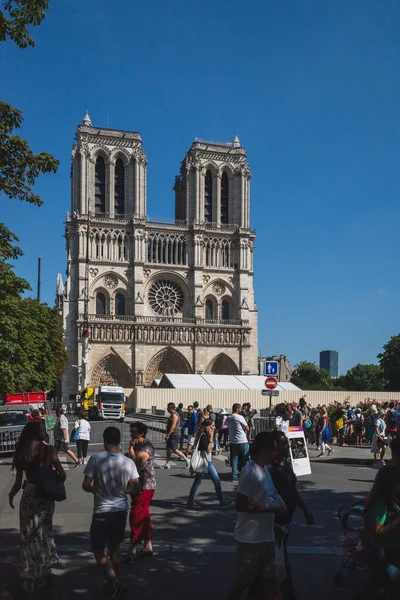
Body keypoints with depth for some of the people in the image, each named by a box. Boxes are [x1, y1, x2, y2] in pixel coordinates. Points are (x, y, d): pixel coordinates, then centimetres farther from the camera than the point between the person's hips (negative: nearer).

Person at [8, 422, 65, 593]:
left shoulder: (21, 453, -5)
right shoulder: (48, 450, -7)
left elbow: (18, 482, -3)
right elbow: (62, 475, -8)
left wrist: (11, 494, 16)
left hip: (29, 496, -1)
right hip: (46, 496, 1)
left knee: (30, 536, 14)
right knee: (44, 533, 20)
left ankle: (31, 579, 23)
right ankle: (45, 573, 28)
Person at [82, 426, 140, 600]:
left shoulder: (96, 458, -15)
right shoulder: (128, 462, -6)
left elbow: (85, 486, -12)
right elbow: (136, 489, -2)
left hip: (102, 512, -4)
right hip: (121, 510, 4)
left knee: (98, 550, 10)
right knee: (114, 548, 21)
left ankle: (115, 584, -1)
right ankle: (113, 584, 31)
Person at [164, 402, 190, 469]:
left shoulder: (174, 415, -16)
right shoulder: (172, 415, 16)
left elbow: (173, 426, -23)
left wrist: (168, 435, -23)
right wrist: (168, 435, 24)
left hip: (174, 435, -10)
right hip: (172, 435, 10)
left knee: (175, 450, -10)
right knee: (168, 449, 9)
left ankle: (187, 460, -1)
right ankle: (168, 464, 13)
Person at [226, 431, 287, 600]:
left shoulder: (264, 469, 7)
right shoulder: (250, 472, -21)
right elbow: (240, 505, -24)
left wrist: (278, 506, 2)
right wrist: (271, 509, -22)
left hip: (266, 536, 9)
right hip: (250, 538, -9)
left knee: (270, 578, 17)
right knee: (243, 580, 6)